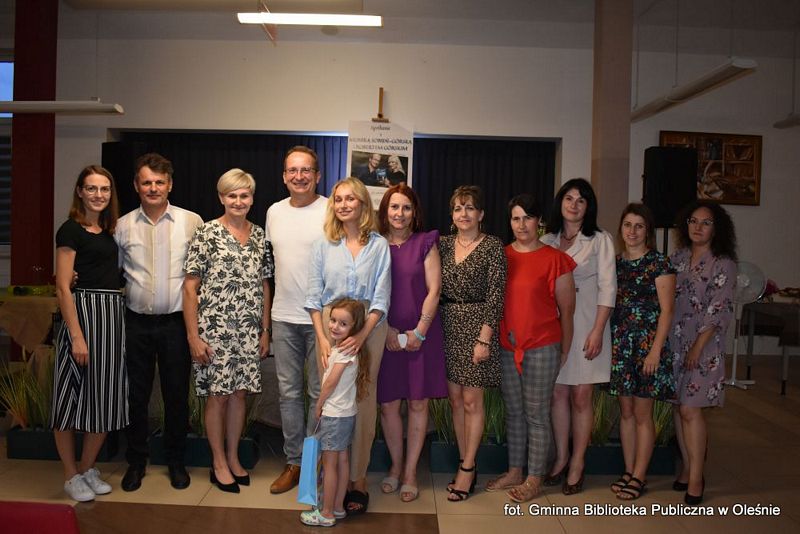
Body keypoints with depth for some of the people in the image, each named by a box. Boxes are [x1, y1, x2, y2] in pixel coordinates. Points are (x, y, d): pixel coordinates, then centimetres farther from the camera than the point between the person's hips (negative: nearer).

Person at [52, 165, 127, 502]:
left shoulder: (111, 231, 14)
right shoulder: (71, 230, -6)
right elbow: (63, 287, -12)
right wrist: (77, 335, -18)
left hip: (113, 315, 7)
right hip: (82, 313, -7)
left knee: (106, 397, 11)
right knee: (73, 396, 2)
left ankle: (88, 468, 26)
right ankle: (71, 477, 16)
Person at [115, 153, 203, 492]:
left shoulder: (191, 222, -3)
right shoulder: (123, 226, 3)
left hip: (176, 321, -1)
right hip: (137, 321, 2)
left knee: (177, 394, 9)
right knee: (136, 394, 11)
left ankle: (175, 461, 26)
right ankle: (136, 461, 28)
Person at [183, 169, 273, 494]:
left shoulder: (259, 235, 8)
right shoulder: (207, 233, -7)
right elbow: (190, 287, -8)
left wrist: (265, 330, 10)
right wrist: (193, 335, -12)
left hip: (249, 331, 5)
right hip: (215, 330, -4)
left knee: (240, 392, 12)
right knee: (218, 394, 4)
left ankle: (233, 457, 27)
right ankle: (219, 464, 20)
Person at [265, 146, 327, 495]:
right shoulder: (275, 212, 9)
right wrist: (266, 312, 16)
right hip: (283, 318, 5)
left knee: (320, 394, 5)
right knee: (288, 392, 12)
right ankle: (294, 462, 26)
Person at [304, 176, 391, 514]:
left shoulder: (379, 246, 1)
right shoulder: (323, 245, 5)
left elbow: (381, 299, -3)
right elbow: (313, 298, 3)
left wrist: (361, 336, -15)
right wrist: (322, 339, -8)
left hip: (368, 330, -1)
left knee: (363, 401, 2)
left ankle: (358, 478, 13)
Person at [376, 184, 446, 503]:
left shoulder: (425, 243, 1)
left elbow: (434, 289, -3)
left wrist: (419, 331, -9)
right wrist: (385, 329, -8)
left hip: (421, 334, -1)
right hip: (385, 335, 1)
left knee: (418, 403, 5)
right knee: (388, 404, 5)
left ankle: (410, 473, 18)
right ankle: (396, 467, 25)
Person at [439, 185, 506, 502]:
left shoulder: (492, 246, -5)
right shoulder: (443, 244, 9)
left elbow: (495, 295, -10)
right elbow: (435, 289, 11)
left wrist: (484, 338, -15)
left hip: (477, 326, -5)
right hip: (448, 327, 5)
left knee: (471, 400, 0)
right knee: (455, 399, 9)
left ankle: (467, 469, 12)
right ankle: (465, 465, 21)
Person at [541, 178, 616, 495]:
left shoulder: (600, 240, -1)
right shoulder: (547, 241, 9)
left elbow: (607, 288, -5)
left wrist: (597, 331, -12)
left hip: (585, 326, -3)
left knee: (580, 397, 1)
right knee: (558, 393, 7)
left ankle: (577, 464, 13)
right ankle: (560, 459, 20)